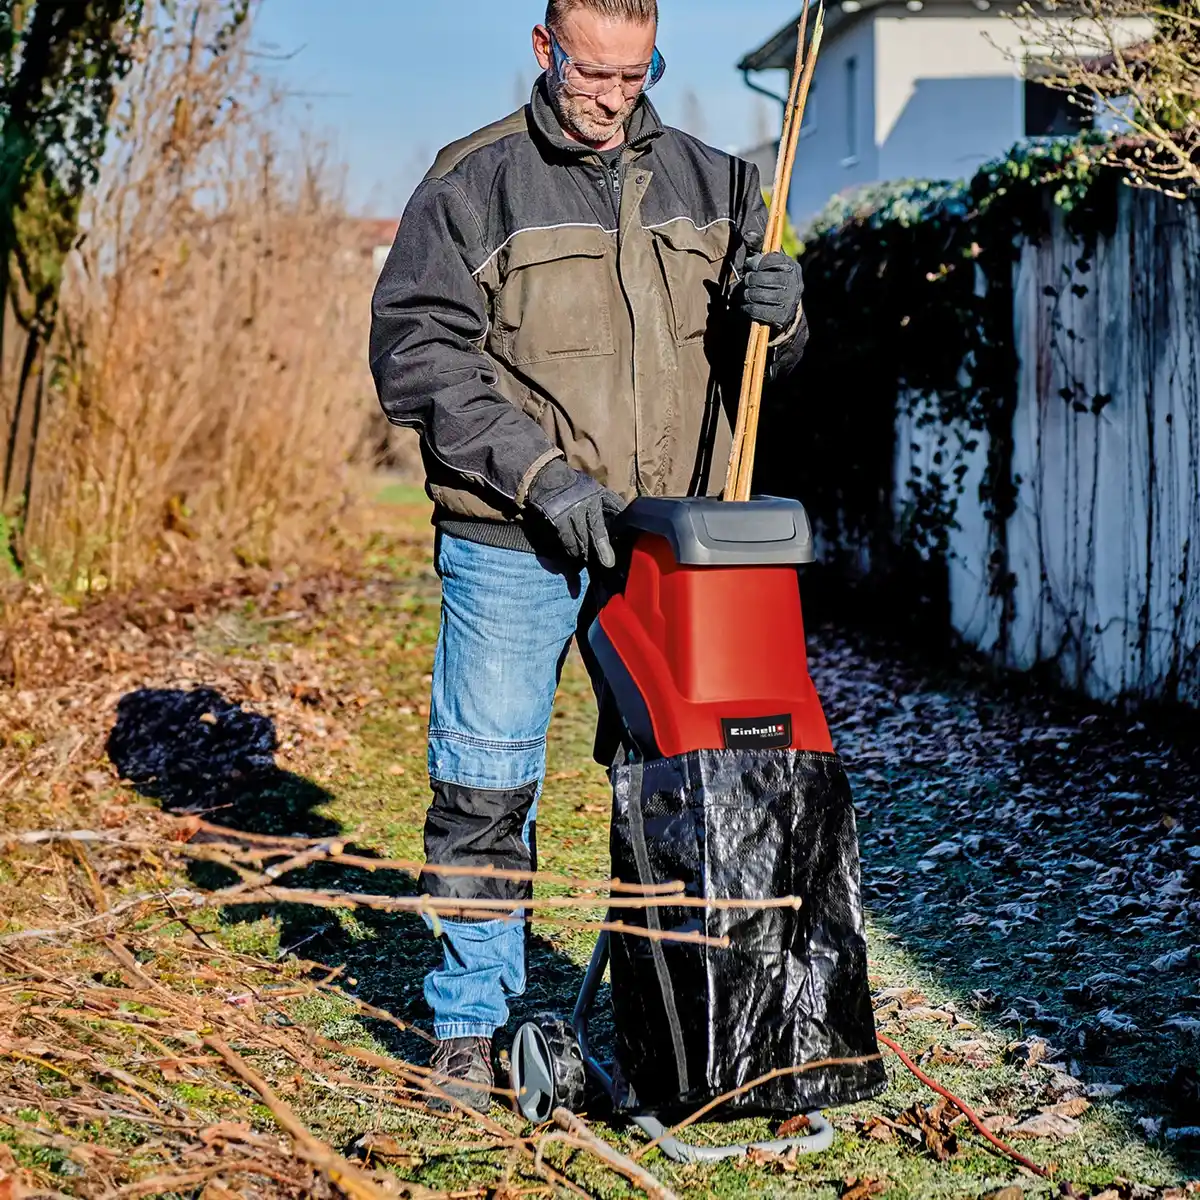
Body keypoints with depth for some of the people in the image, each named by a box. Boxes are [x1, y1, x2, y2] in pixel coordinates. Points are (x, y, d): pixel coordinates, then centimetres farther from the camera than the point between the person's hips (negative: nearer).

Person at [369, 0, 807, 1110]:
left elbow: (765, 356, 14)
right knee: (485, 787, 1)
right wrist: (539, 473, -16)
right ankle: (471, 1023, 16)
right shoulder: (471, 185, -2)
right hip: (513, 542, -3)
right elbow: (417, 355, -7)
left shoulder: (705, 181, 10)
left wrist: (776, 309, -10)